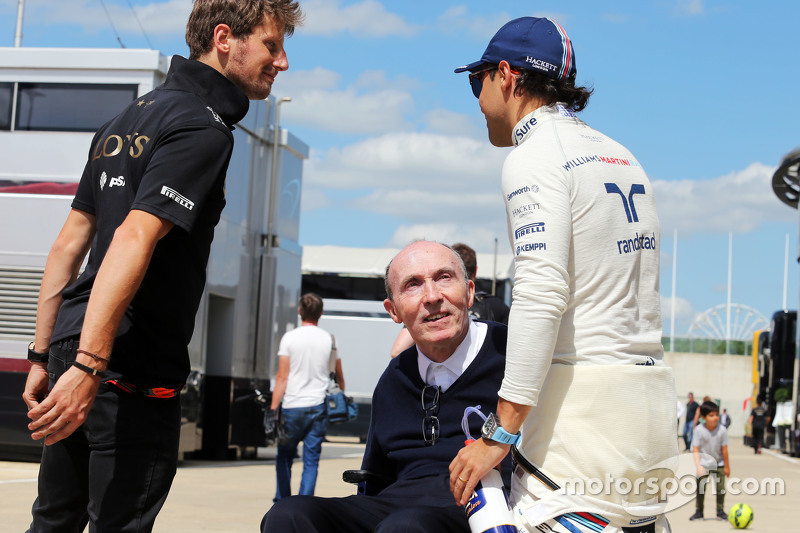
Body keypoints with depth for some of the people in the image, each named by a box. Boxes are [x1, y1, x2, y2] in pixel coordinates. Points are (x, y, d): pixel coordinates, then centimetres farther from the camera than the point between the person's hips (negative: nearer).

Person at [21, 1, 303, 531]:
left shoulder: (131, 117, 17)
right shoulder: (203, 128, -11)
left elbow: (69, 243, 18)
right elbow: (134, 240, -24)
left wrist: (44, 354, 19)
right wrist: (89, 366, -29)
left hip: (72, 346, 9)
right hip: (135, 368, -9)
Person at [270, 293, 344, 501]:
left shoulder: (289, 338, -3)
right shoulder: (329, 339, 4)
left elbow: (282, 377, -6)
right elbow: (339, 376, 14)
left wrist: (274, 409, -3)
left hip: (292, 407, -1)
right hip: (318, 408, 1)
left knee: (284, 457, 14)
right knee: (311, 461, 4)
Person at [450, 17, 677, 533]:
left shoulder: (534, 155, -7)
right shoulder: (623, 157, 19)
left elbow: (542, 293, -20)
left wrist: (501, 433, -21)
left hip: (582, 393, -9)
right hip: (652, 389, 9)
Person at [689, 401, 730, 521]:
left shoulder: (722, 430, -15)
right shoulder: (699, 430, -16)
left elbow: (724, 449, -8)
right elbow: (695, 449, -15)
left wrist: (727, 466, -2)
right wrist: (698, 466, -25)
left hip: (718, 463, 0)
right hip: (703, 463, 0)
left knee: (720, 488, -2)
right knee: (700, 488, -2)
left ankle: (720, 511, 14)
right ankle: (699, 511, 9)